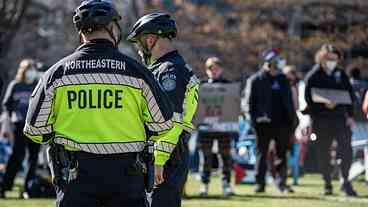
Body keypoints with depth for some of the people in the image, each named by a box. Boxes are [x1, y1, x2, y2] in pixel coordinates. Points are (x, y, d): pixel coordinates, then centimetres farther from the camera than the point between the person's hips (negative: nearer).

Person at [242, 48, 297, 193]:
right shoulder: (255, 80, -1)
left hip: (281, 122, 4)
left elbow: (289, 101, 16)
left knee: (282, 154, 4)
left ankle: (281, 183, 10)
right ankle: (260, 183, 8)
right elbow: (247, 102, -2)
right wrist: (253, 117, -14)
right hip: (263, 123, -3)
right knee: (261, 154, 3)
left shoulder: (282, 79, 11)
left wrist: (293, 119, 10)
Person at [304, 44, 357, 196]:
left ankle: (345, 182, 3)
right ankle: (327, 184, 14)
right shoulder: (313, 76, -2)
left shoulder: (341, 74, 8)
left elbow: (349, 94, 11)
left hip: (340, 117, 2)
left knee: (346, 150, -8)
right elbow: (309, 99, -7)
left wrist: (350, 115, 4)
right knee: (323, 153, 5)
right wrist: (324, 105, -23)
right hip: (321, 120, -2)